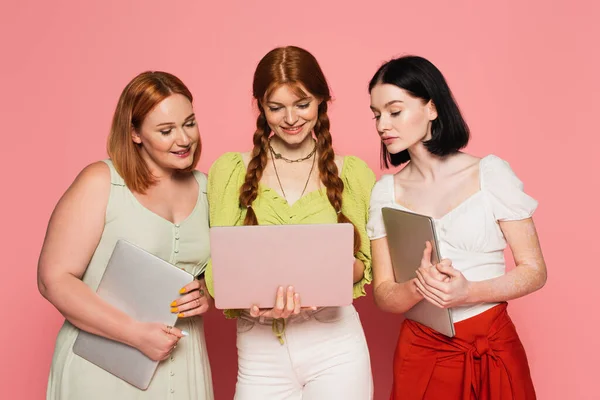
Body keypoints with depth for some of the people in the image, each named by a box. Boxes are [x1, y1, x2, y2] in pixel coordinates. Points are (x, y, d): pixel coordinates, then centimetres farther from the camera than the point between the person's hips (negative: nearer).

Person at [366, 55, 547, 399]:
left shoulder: (491, 173, -6)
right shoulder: (386, 190, 0)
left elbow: (535, 270, -5)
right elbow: (383, 295, -2)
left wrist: (468, 293, -21)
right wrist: (421, 288, -23)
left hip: (494, 349, -1)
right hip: (421, 349, 2)